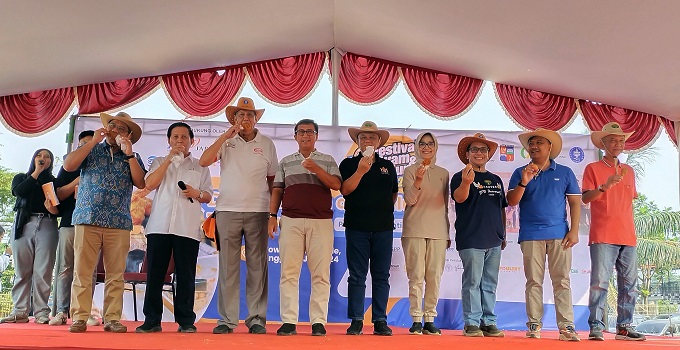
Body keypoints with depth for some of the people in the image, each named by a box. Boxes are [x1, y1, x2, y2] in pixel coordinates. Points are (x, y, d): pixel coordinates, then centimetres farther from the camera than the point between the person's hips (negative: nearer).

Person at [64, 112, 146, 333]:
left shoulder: (133, 157, 16)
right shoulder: (91, 150, 15)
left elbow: (140, 183, 1)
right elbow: (68, 165, -2)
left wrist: (129, 154, -4)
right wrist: (94, 141, -2)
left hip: (119, 223, 1)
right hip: (87, 219, -1)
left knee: (115, 274, -1)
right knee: (82, 271, -4)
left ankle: (112, 319, 3)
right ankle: (79, 318, 0)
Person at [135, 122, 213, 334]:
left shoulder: (200, 167, 17)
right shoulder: (159, 162, 18)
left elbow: (208, 196, 14)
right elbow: (150, 184, -1)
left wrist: (196, 193, -9)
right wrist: (169, 159, -3)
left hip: (188, 228, -1)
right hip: (159, 226, 1)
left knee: (186, 276, 0)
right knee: (154, 275, 1)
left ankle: (185, 321, 6)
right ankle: (152, 320, 9)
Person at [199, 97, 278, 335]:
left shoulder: (267, 144, 10)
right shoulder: (226, 142, 7)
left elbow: (272, 179, 14)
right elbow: (203, 161, -7)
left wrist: (274, 211, 8)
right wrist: (226, 135, -10)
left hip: (258, 211, 1)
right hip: (228, 210, 0)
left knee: (257, 266, 1)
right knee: (227, 267, 1)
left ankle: (257, 319, 8)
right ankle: (226, 319, 7)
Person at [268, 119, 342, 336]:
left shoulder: (327, 161, 13)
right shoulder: (286, 162, 18)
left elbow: (336, 185, -1)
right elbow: (277, 190, 14)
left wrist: (316, 169, -13)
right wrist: (272, 216, 4)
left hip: (321, 222, -1)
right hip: (291, 221, 1)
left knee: (320, 274, -3)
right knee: (289, 272, -2)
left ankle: (318, 322, 2)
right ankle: (288, 322, 2)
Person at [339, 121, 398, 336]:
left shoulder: (387, 166, 14)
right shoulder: (349, 164, 5)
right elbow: (344, 190, -9)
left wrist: (384, 211, 10)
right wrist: (361, 170, -18)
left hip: (383, 227, 3)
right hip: (357, 227, -2)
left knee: (381, 276, 4)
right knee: (357, 276, 1)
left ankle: (380, 321, 9)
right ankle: (356, 321, 6)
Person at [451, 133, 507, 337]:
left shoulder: (496, 180, 17)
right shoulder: (461, 177, -2)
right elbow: (459, 198, -21)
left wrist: (503, 234, 18)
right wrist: (466, 183, -42)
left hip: (494, 240, 6)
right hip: (471, 240, -6)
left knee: (490, 283, 9)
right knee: (472, 281, -5)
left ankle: (489, 322, 15)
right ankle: (471, 323, 1)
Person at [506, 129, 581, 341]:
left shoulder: (564, 172, 10)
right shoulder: (520, 173, 9)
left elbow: (575, 202, 8)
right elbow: (511, 201, 1)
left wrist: (574, 231, -2)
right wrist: (524, 182, -15)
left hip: (559, 235, 0)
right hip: (531, 235, 0)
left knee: (562, 281, -1)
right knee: (534, 281, 2)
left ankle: (566, 326, 0)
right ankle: (534, 325, 7)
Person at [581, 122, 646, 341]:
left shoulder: (629, 171, 19)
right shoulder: (593, 169, 3)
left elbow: (630, 199, 25)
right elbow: (585, 198, -5)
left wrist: (630, 230, 18)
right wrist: (605, 186, -22)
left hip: (628, 237, 6)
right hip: (603, 237, -5)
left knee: (629, 284, 6)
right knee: (599, 282, -9)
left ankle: (624, 327, 13)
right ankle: (596, 327, -6)